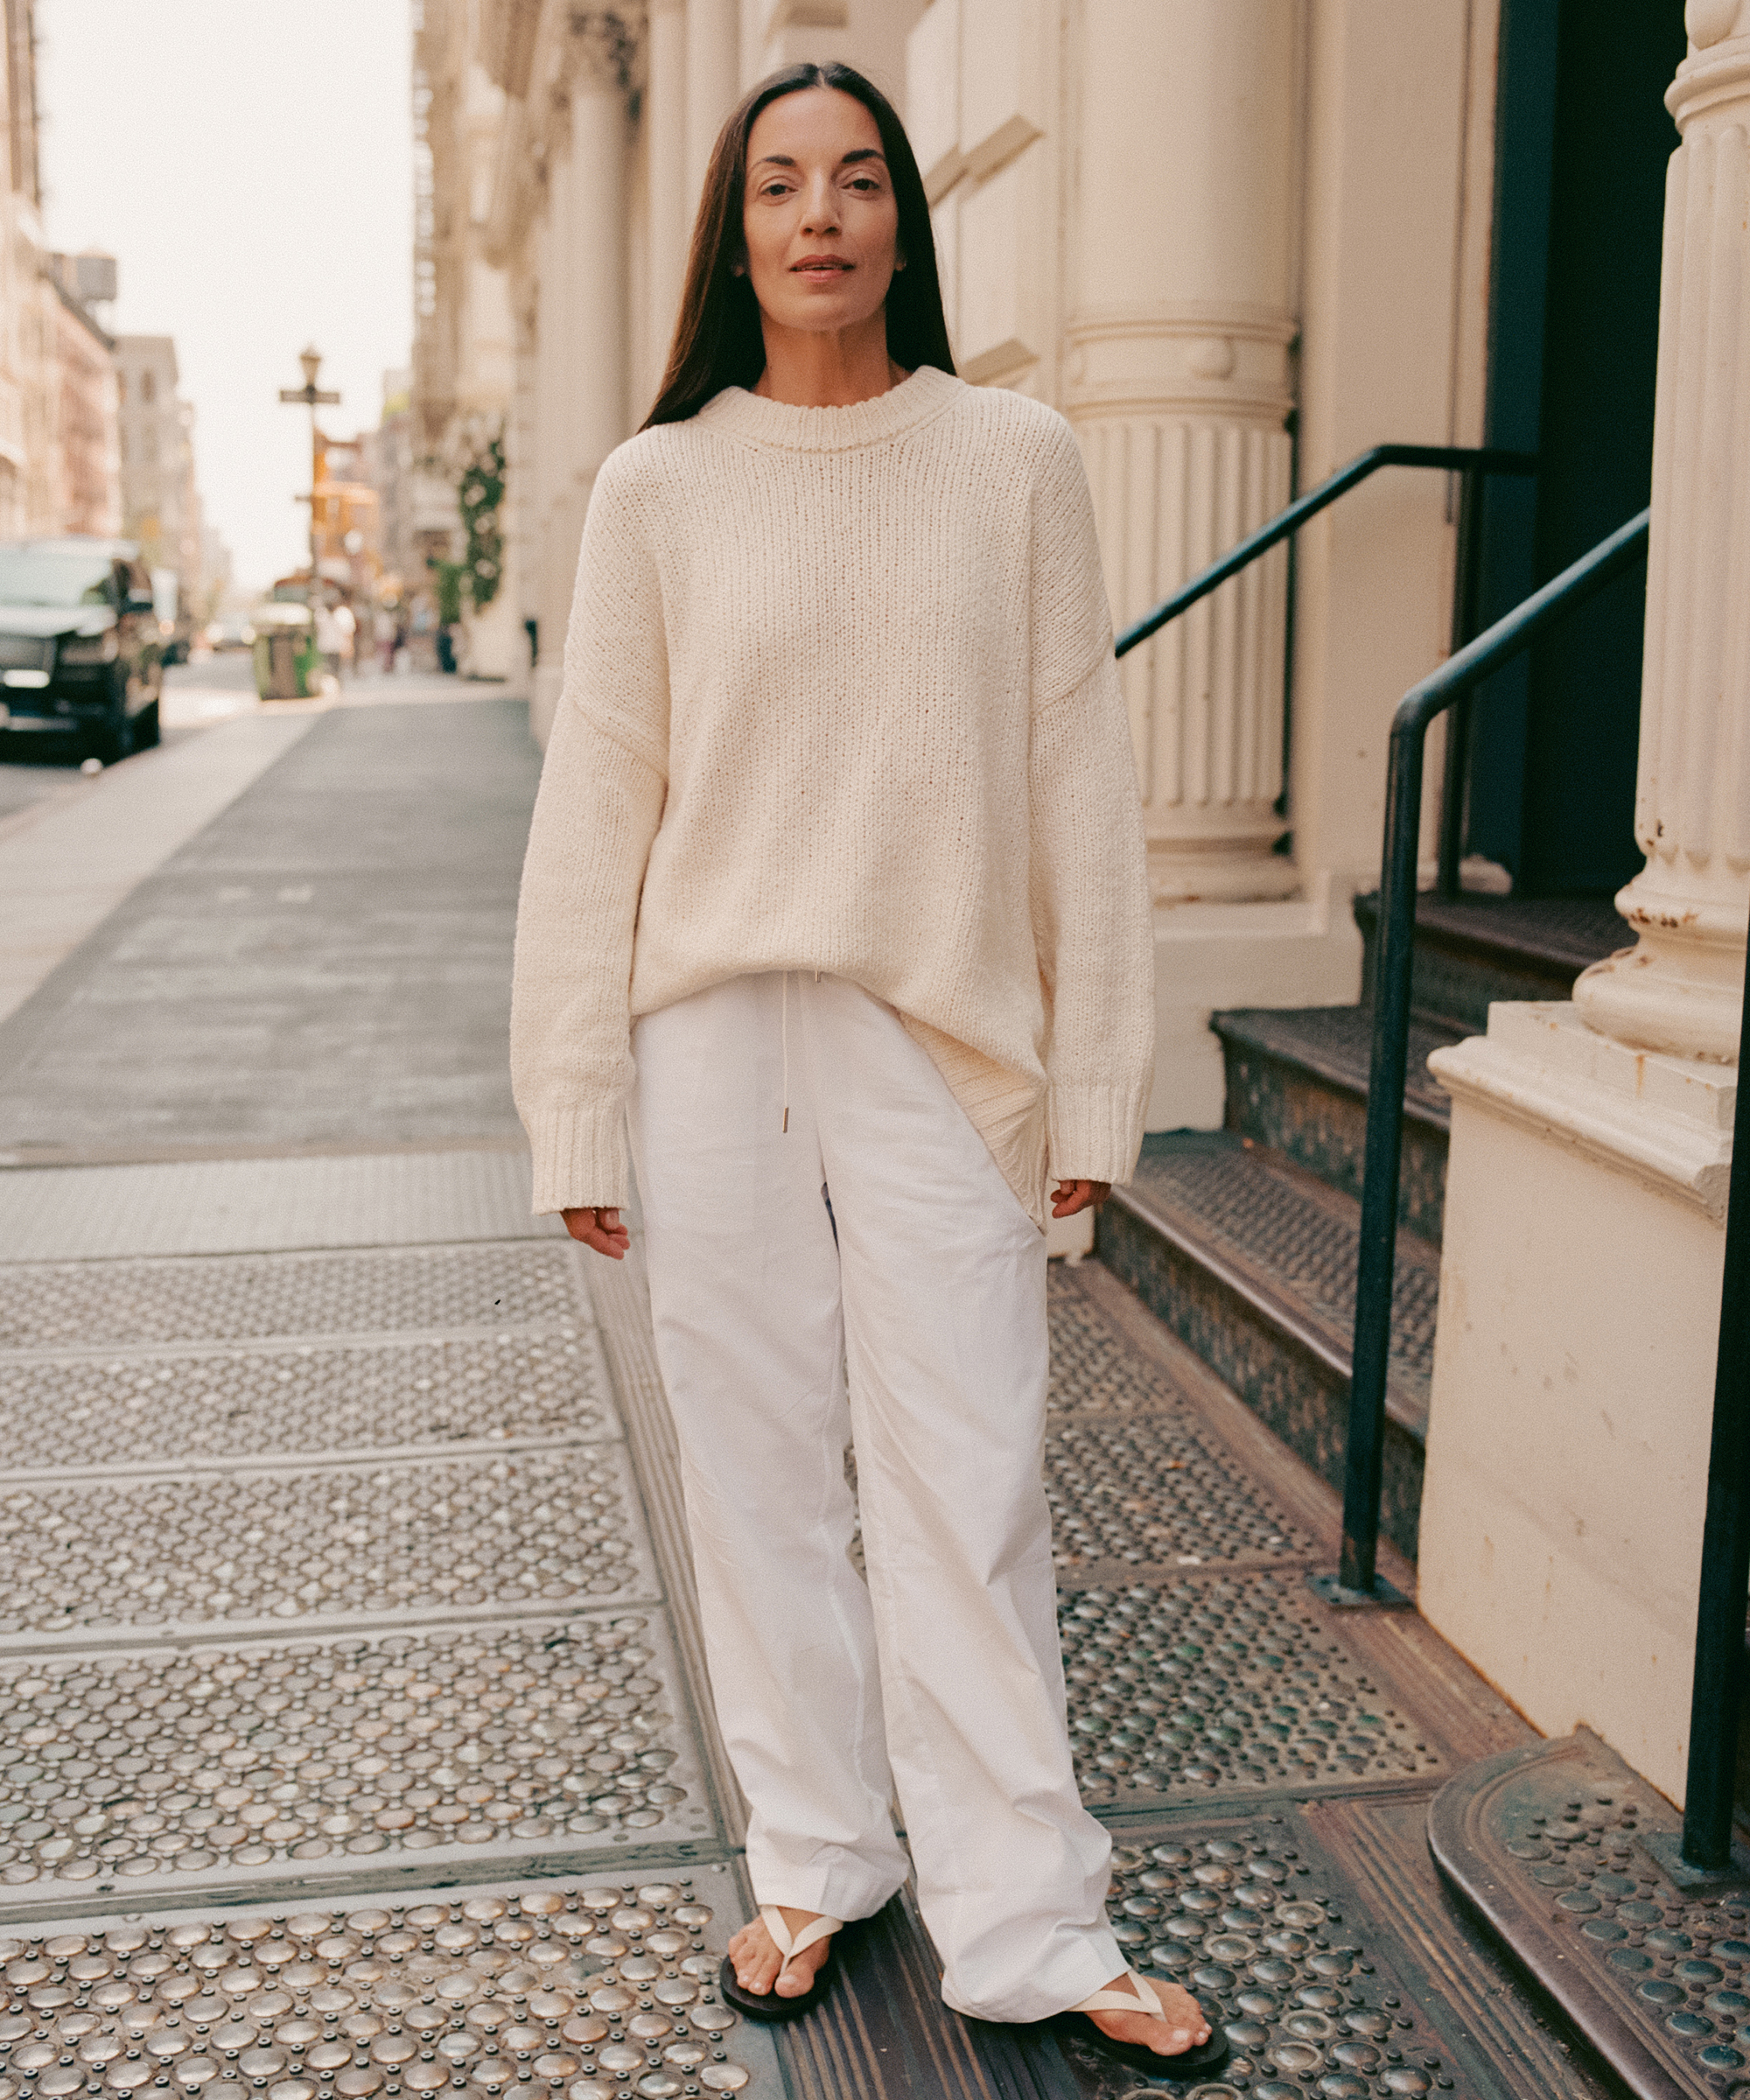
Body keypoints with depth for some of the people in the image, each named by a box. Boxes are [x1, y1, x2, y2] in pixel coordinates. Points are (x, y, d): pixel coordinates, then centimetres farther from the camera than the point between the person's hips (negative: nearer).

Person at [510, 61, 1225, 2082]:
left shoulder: (1015, 461, 4)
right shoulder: (657, 488, 4)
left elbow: (1077, 782, 4)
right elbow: (596, 805, 5)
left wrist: (1091, 1083, 2)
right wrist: (578, 1115, 2)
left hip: (942, 1050, -1)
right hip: (713, 1044, 1)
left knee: (969, 1497, 3)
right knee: (761, 1482, 9)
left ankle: (1022, 1926, 18)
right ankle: (814, 1866, 28)